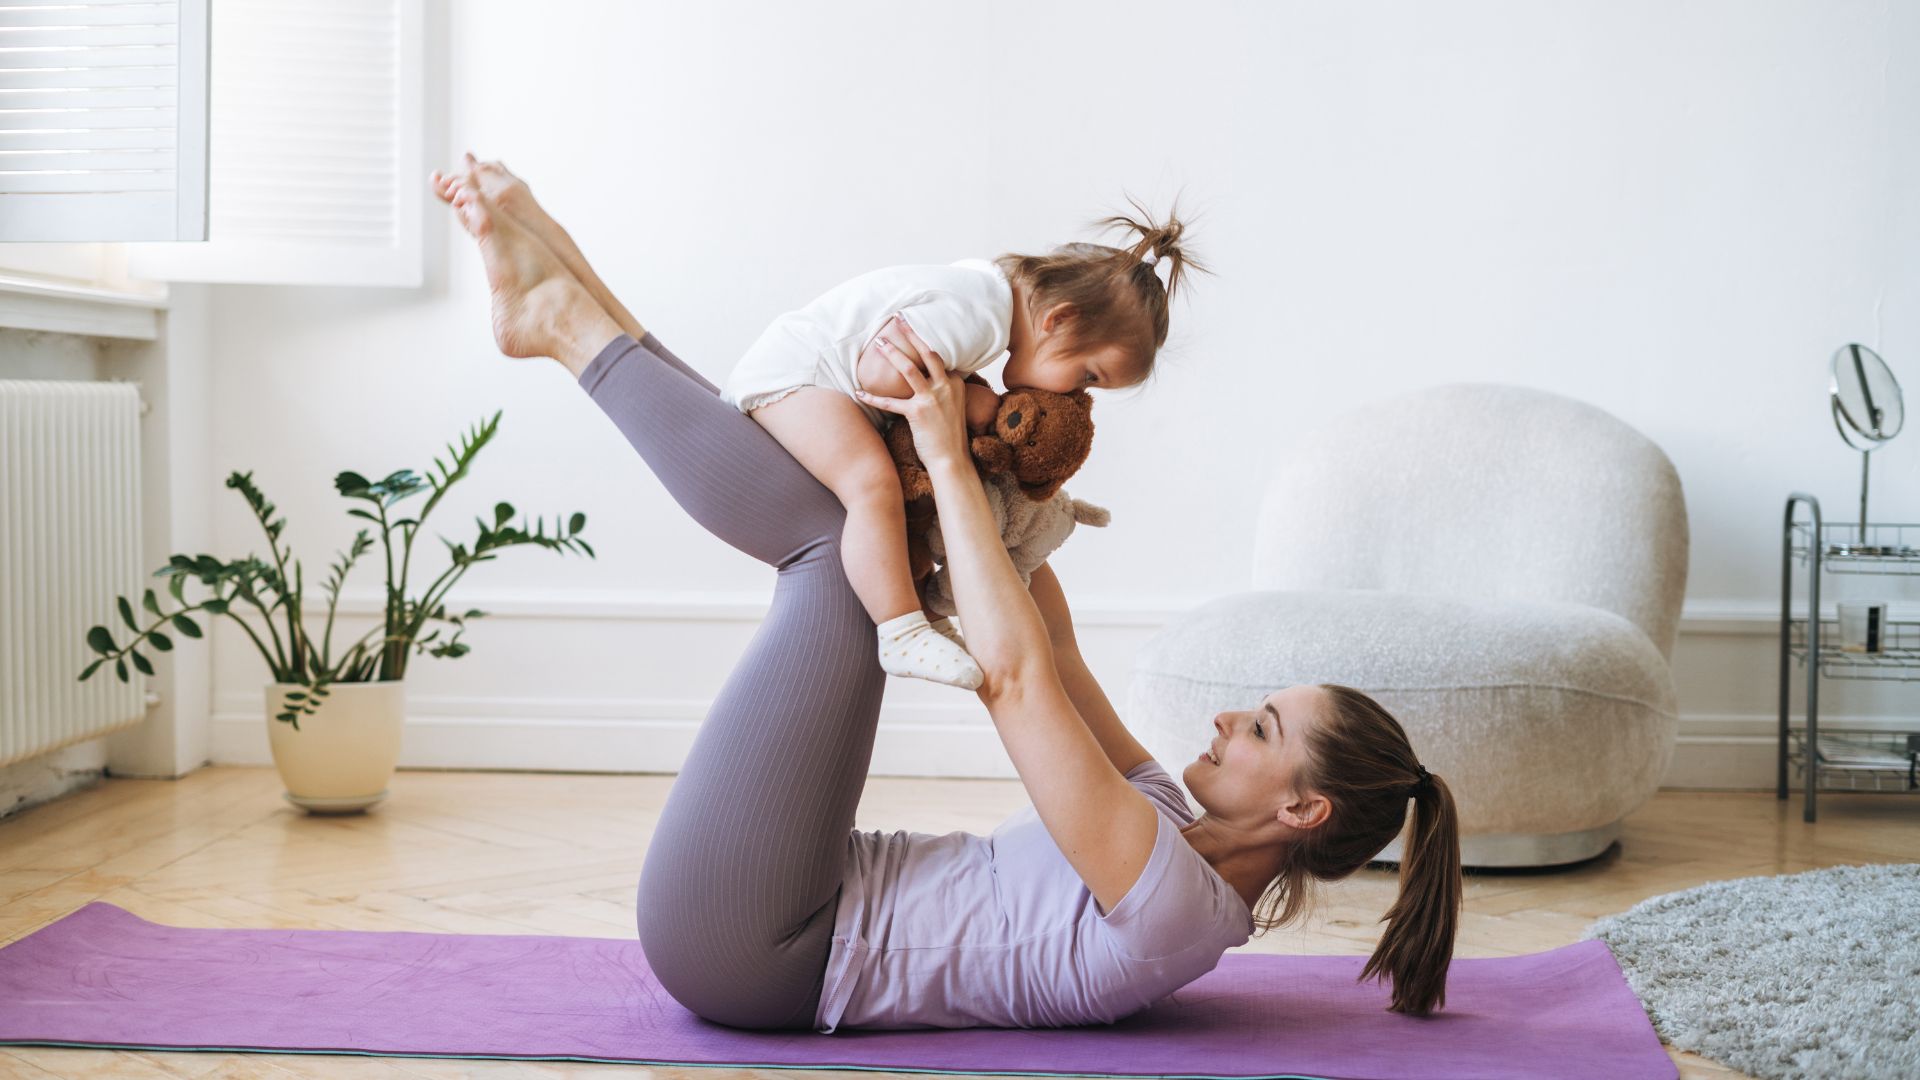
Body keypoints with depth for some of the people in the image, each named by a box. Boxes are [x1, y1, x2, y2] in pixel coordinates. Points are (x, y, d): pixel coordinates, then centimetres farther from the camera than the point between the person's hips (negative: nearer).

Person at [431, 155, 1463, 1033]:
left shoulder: (1174, 902, -21)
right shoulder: (1181, 842, 10)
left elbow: (1016, 676, -27)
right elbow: (1056, 659, 17)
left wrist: (951, 461, -21)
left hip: (744, 943, -9)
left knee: (841, 544, -13)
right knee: (838, 544, 10)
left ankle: (571, 322, -1)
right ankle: (569, 301, 9)